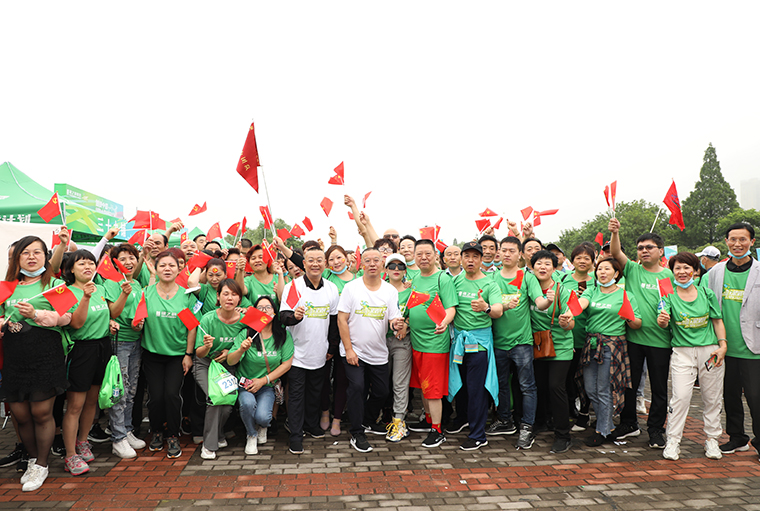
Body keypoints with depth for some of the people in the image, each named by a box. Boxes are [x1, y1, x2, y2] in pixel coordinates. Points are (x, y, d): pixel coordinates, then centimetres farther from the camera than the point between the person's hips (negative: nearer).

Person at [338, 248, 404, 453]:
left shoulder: (390, 291, 0)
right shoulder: (351, 287, -8)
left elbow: (393, 320, -2)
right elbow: (342, 319, -8)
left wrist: (397, 324, -27)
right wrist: (348, 349, -13)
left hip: (378, 353, 4)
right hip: (354, 351, -3)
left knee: (381, 391, 11)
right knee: (357, 387, -13)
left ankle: (368, 422, 38)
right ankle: (357, 434, 3)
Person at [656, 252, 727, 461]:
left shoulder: (707, 293, 5)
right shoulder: (669, 295, -1)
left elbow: (718, 321, 9)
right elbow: (664, 323, -13)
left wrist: (723, 345, -3)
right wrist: (662, 321, -37)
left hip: (710, 350, 2)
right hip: (682, 351, -2)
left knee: (712, 397, 10)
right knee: (680, 396, -8)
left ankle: (712, 439, 26)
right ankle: (673, 440, 2)